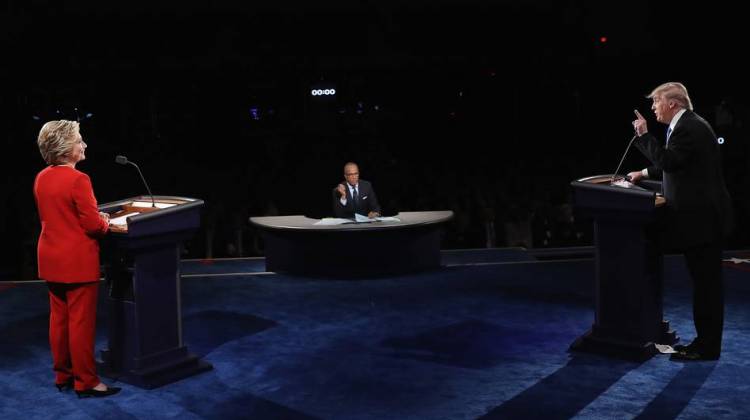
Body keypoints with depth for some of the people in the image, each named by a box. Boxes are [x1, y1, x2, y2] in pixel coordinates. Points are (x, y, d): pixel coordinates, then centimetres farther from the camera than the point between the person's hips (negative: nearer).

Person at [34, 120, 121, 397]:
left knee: (58, 318, 15)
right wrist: (105, 222, 2)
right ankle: (85, 382, 8)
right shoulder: (78, 180, -20)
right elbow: (92, 224, -20)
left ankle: (63, 375, 26)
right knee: (81, 322, 0)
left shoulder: (41, 178, 6)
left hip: (50, 259, 8)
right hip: (77, 261, -8)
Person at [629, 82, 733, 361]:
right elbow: (673, 165, 26)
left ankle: (707, 347, 4)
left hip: (701, 217, -10)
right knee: (706, 283, 14)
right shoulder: (688, 124, 16)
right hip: (701, 215, 10)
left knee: (706, 283, -3)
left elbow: (668, 161, -25)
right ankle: (706, 341, 22)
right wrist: (645, 173, 22)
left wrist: (644, 134, -17)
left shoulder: (689, 128, -16)